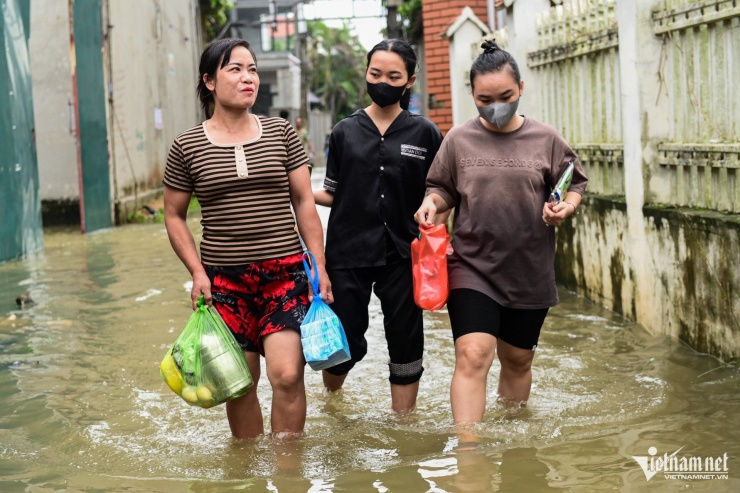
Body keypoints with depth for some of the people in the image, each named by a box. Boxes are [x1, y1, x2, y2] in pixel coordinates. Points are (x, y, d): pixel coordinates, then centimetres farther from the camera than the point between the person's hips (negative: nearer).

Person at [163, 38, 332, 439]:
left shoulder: (280, 133, 6)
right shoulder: (186, 147, 2)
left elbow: (304, 203, 8)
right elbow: (174, 216, 10)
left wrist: (320, 267, 2)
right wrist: (197, 272, -1)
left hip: (285, 273, 0)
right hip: (225, 281, 0)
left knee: (286, 375, -12)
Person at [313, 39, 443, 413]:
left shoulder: (424, 133, 3)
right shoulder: (345, 132, 6)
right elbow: (332, 194, 9)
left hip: (402, 255, 0)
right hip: (348, 254, 0)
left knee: (405, 343, 5)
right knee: (345, 344, 3)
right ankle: (330, 398, 34)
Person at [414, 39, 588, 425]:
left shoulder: (546, 140, 0)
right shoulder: (459, 140, 1)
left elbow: (575, 186, 9)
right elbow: (442, 188, 12)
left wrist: (565, 208, -12)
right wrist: (431, 203, -10)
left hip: (530, 275, 2)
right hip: (471, 268, -1)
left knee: (518, 361, 16)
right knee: (472, 356, -18)